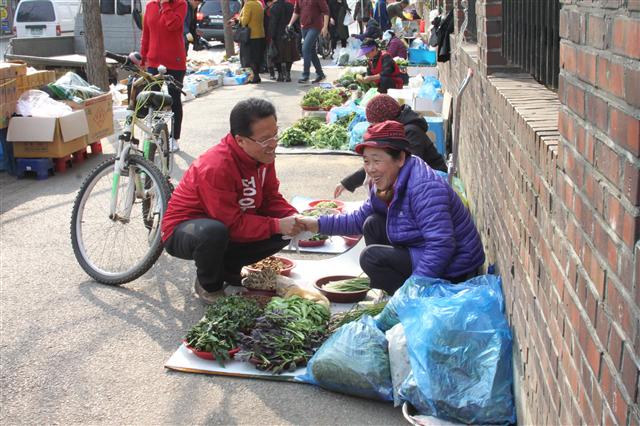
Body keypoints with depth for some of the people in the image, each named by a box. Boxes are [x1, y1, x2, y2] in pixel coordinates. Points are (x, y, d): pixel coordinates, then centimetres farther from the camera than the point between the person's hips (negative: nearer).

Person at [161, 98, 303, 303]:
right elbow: (233, 225, -30)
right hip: (183, 230, -7)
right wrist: (277, 225, -32)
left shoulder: (262, 154, -9)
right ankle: (209, 286, -9)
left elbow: (271, 198, 0)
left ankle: (225, 268, 8)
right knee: (214, 232, -41)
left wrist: (294, 218, -19)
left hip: (228, 227, 7)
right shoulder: (215, 167, -33)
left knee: (285, 232, -10)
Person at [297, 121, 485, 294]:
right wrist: (318, 224, 7)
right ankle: (387, 294, 10)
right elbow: (360, 218, 17)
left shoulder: (425, 188, -27)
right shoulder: (386, 184, 4)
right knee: (373, 224, 9)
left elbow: (441, 245, -32)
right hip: (423, 255, 10)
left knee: (371, 256, -16)